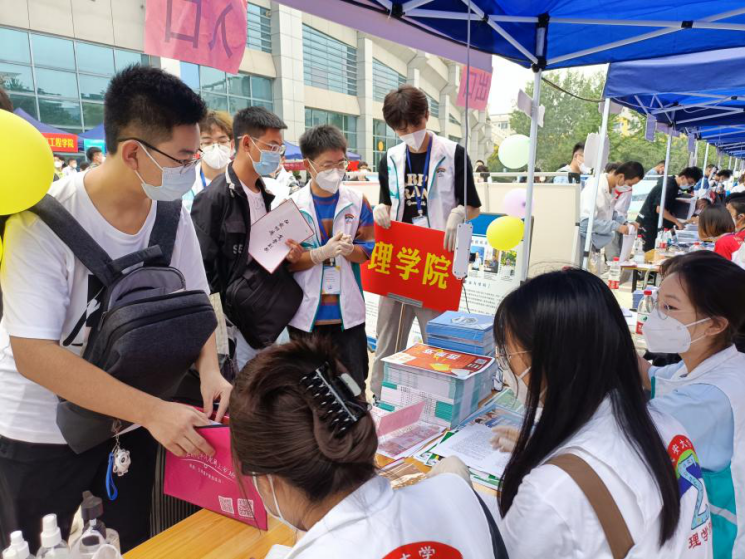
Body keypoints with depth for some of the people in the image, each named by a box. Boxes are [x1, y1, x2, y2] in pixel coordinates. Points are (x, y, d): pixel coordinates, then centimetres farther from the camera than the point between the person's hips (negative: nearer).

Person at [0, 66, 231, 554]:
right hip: (41, 434, -3)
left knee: (137, 544, 18)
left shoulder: (172, 215, -9)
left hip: (133, 421, 4)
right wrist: (152, 410, -32)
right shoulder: (44, 219, -23)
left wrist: (209, 370, -21)